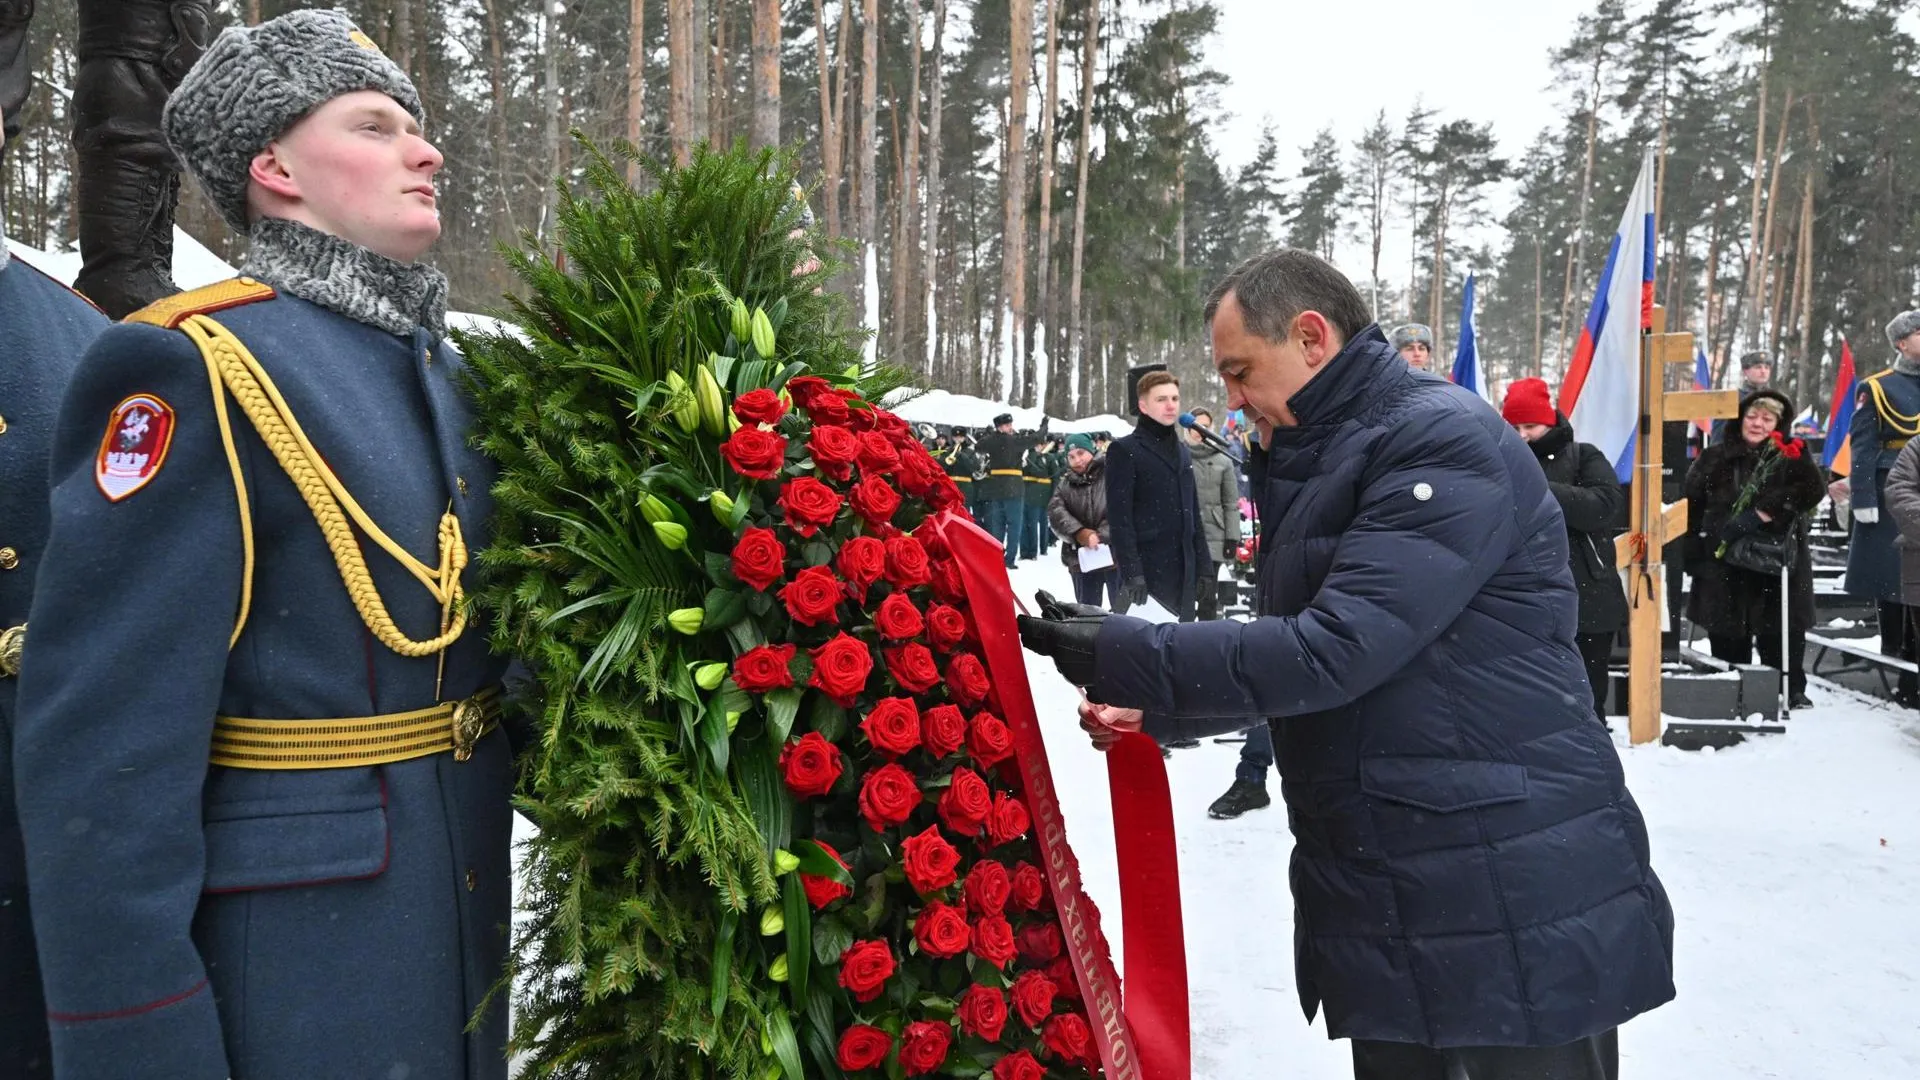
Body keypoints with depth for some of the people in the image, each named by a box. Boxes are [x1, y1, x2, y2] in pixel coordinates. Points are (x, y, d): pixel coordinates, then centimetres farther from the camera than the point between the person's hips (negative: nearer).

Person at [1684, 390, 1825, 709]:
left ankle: (1791, 690, 16)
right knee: (1728, 637, 7)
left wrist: (1758, 516, -22)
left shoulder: (1792, 456, 2)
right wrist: (1693, 554, 0)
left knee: (1782, 633, 3)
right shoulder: (1714, 458, 7)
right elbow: (1691, 506, 8)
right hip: (1723, 566, 2)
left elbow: (1812, 490, -15)